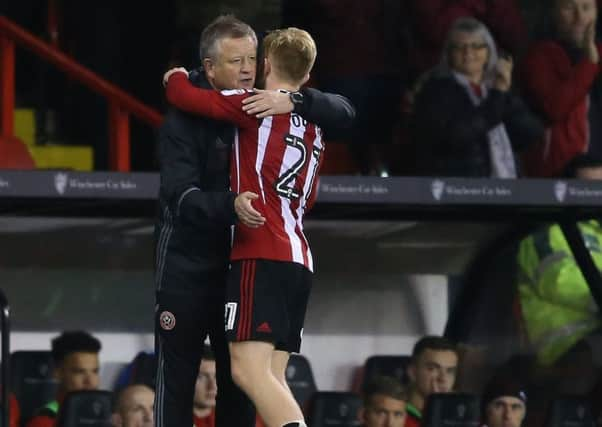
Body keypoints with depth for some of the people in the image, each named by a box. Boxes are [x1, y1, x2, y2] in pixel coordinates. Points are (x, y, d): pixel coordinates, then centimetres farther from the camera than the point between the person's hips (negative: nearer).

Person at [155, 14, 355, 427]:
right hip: (188, 259, -4)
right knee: (176, 378, 0)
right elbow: (181, 197, -24)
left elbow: (345, 113, -8)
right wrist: (231, 205, -42)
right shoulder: (185, 118, -14)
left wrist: (294, 102, -26)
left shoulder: (269, 104, -2)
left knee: (239, 378, 9)